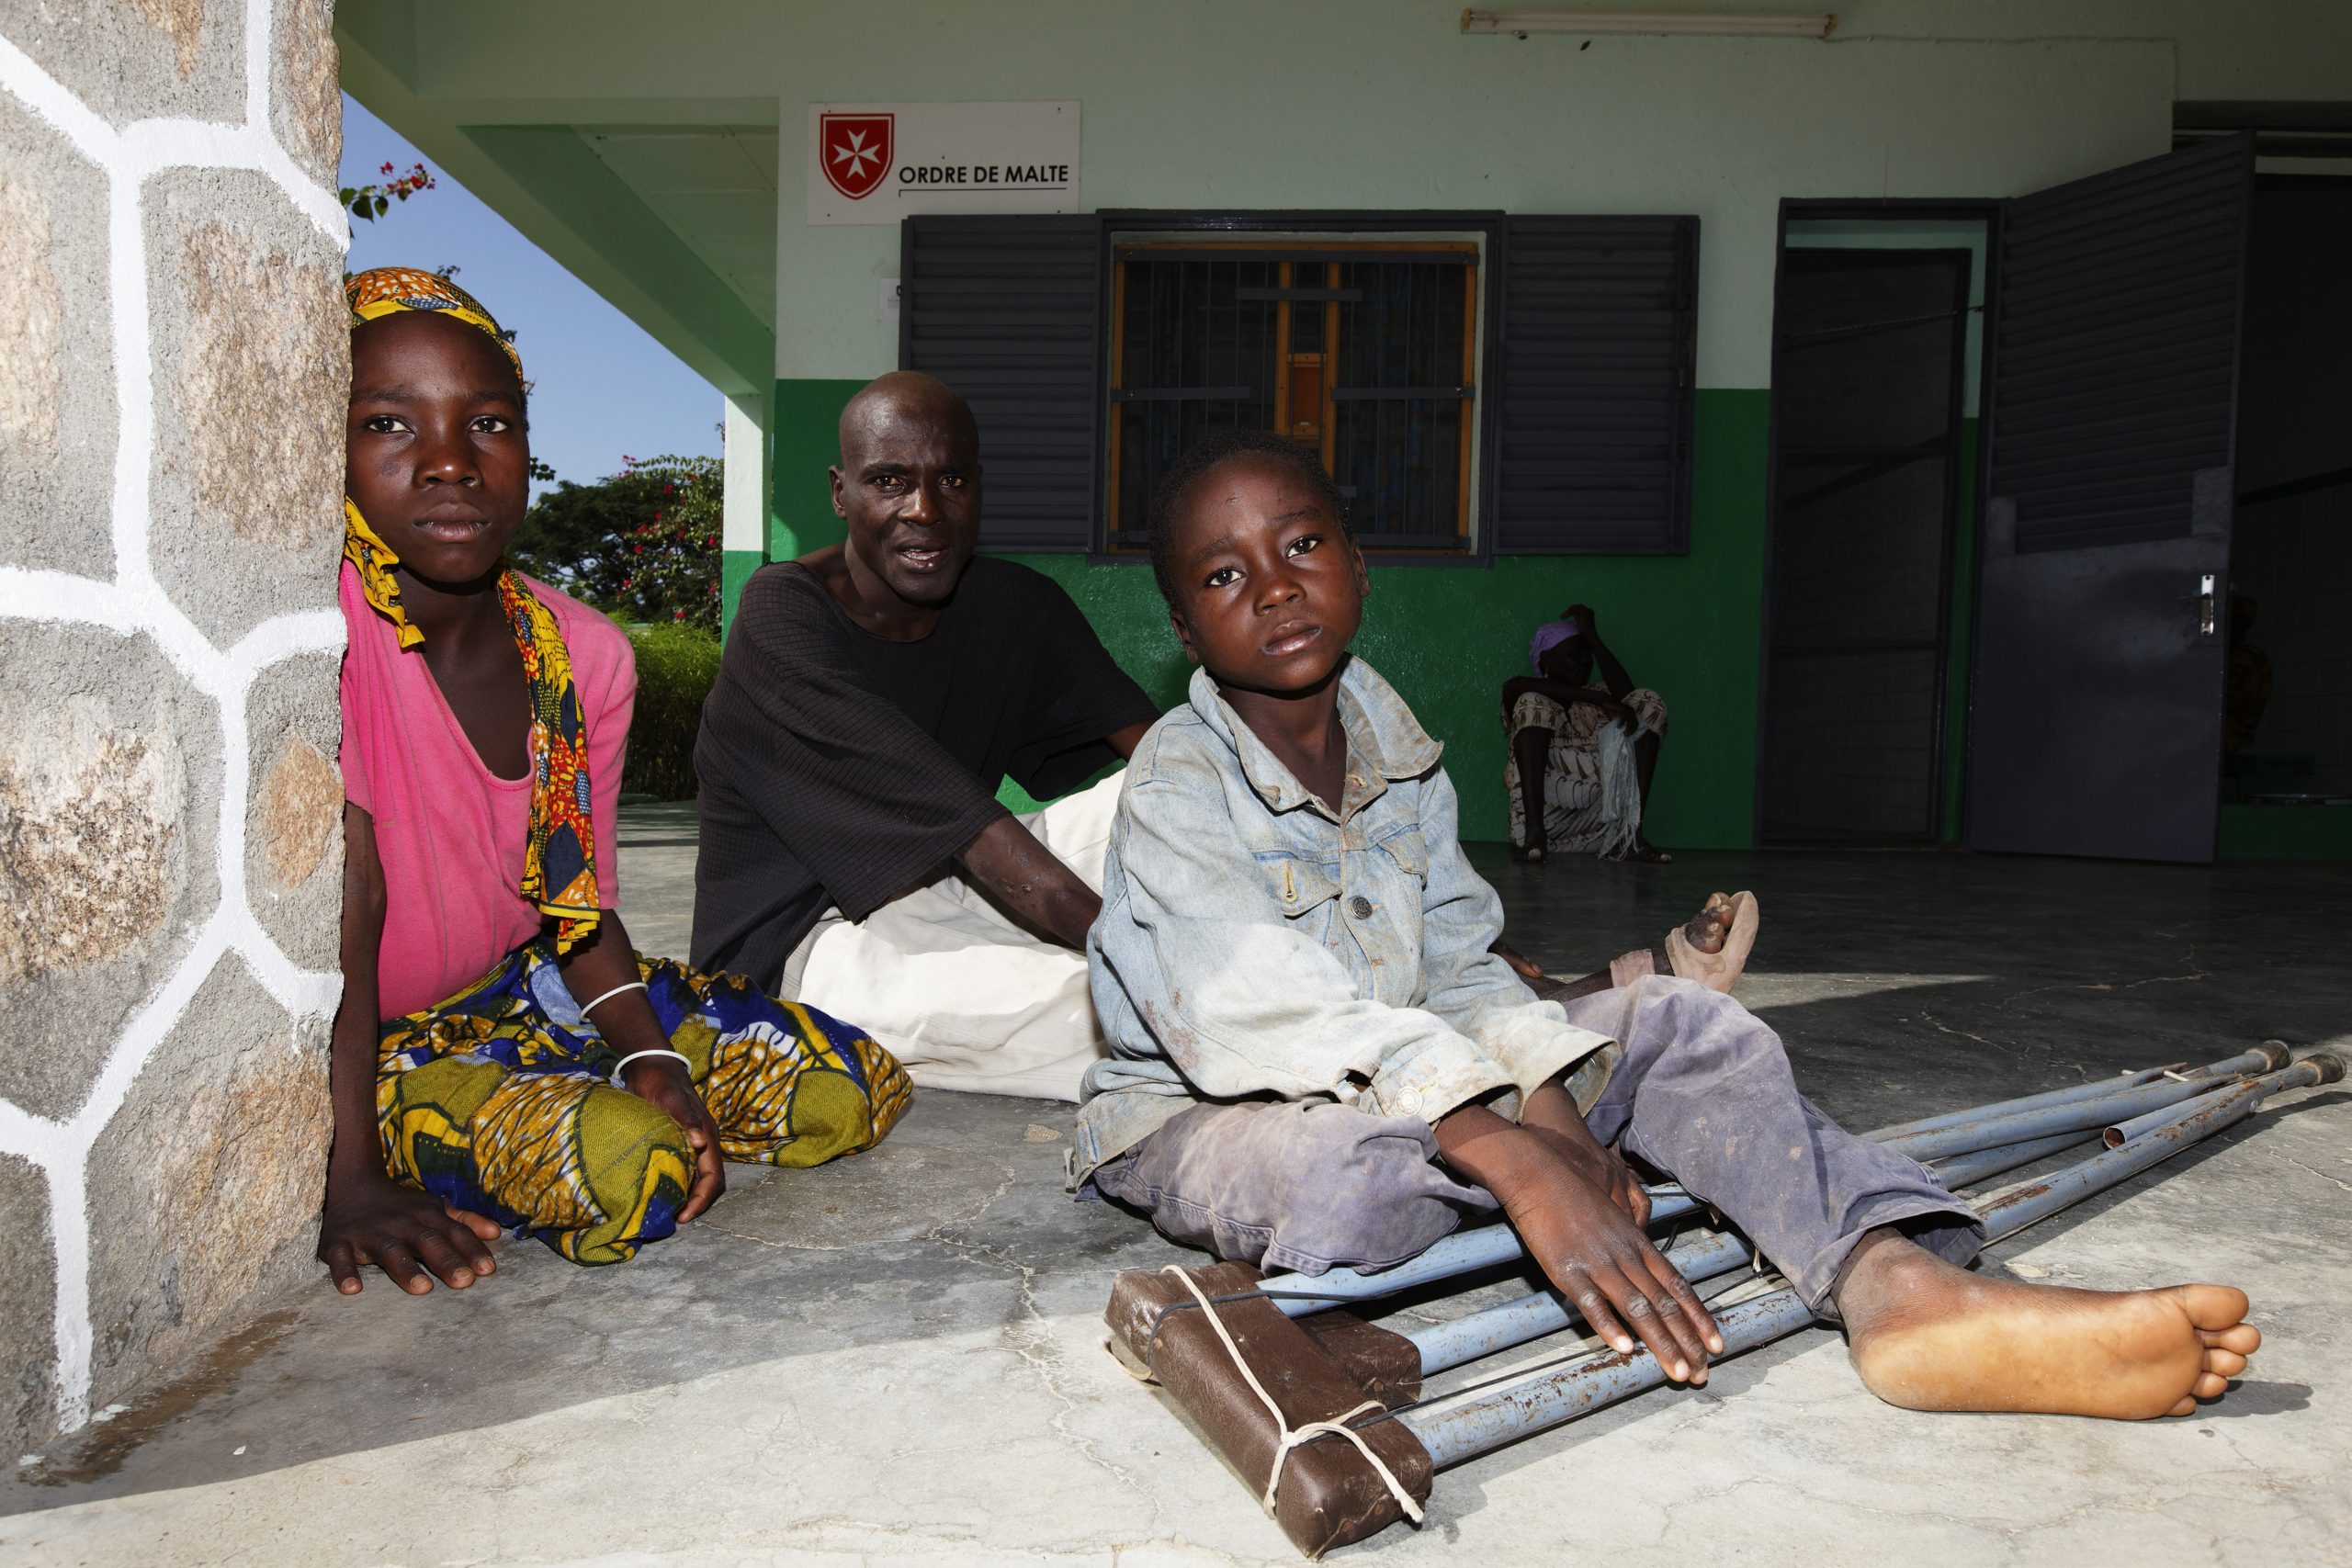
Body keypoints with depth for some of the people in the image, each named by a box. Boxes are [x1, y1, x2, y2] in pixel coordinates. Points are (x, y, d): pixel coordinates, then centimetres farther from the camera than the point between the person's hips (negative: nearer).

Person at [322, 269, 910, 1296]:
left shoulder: (586, 654, -6)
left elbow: (579, 905, 1)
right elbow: (343, 903, -27)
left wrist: (653, 1061, -14)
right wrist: (349, 1181, -26)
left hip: (524, 987, 6)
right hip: (358, 1051, -5)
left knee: (853, 1089, -3)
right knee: (623, 1171, -32)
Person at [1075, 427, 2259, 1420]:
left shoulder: (1396, 753, 3)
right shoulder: (1176, 789, -19)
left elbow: (1458, 973, 2)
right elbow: (1267, 1011, -34)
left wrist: (1547, 1105, -19)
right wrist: (1513, 1159, -44)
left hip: (1406, 1073, 7)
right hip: (1203, 1117, -6)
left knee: (1673, 1022, -10)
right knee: (1354, 1166, -43)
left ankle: (1895, 1282, -30)